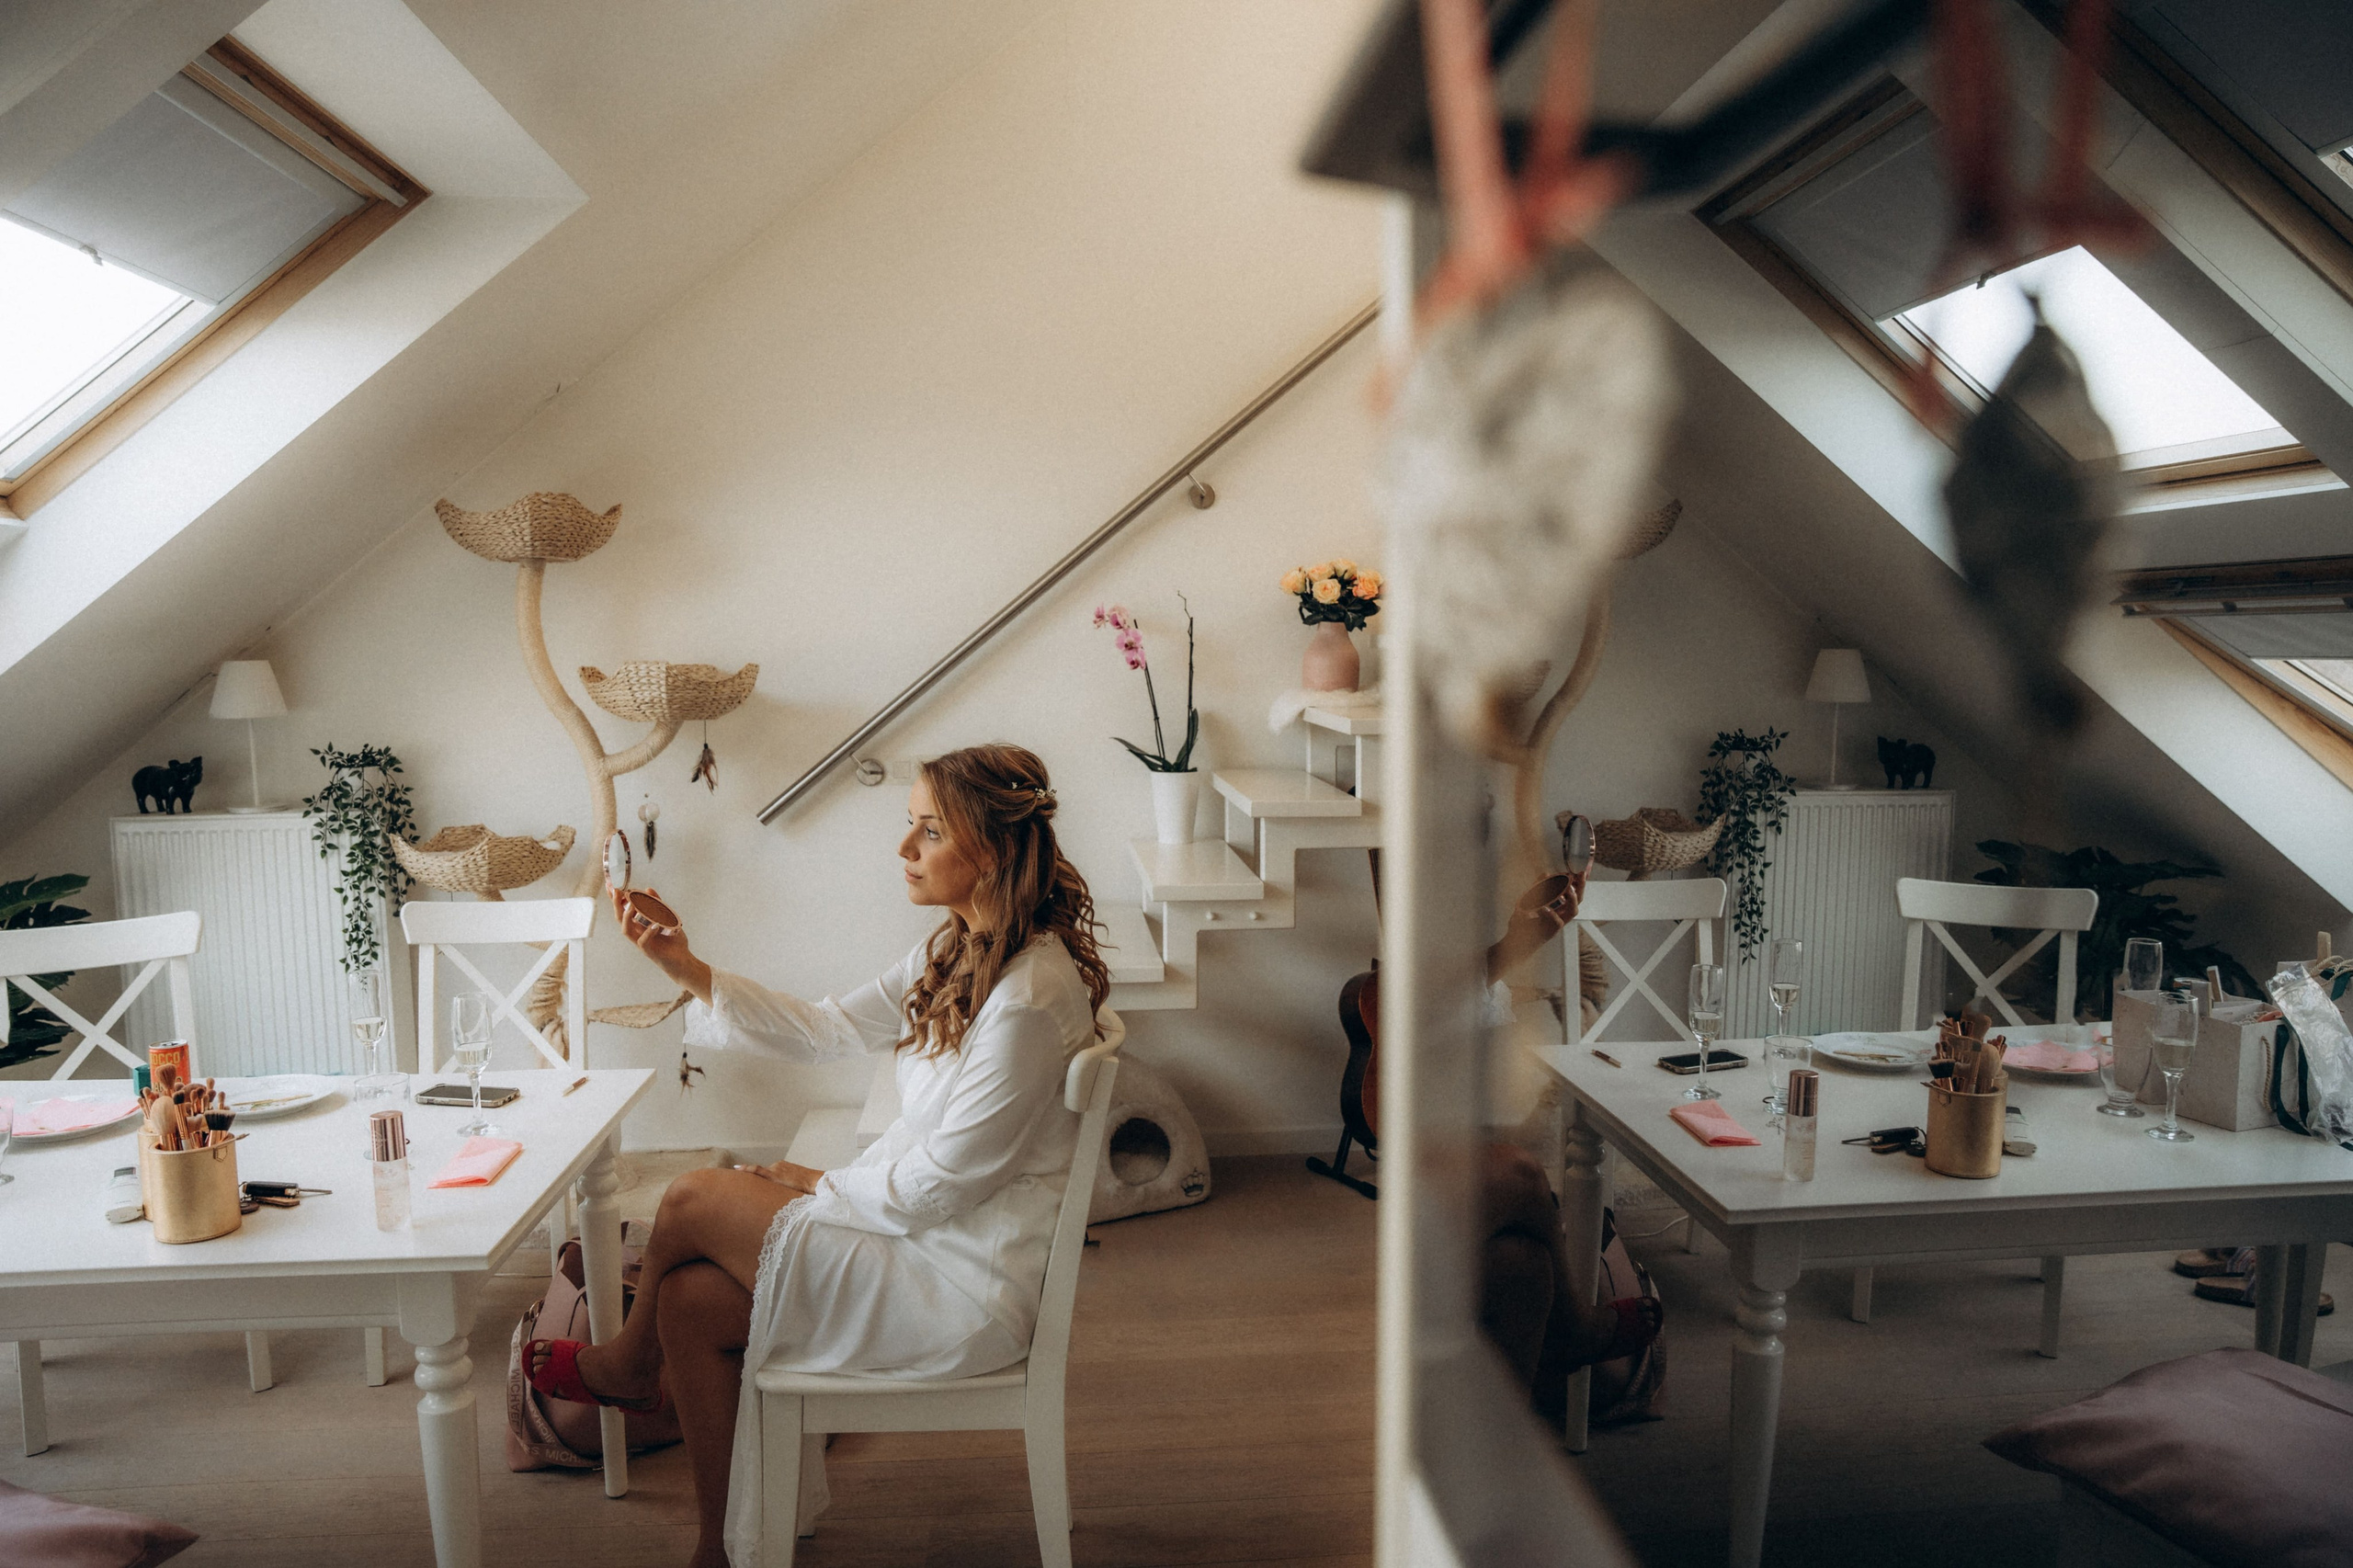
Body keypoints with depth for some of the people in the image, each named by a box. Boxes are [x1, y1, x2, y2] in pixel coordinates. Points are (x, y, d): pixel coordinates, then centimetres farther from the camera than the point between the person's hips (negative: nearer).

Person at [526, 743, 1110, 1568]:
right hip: (928, 1229, 9)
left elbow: (937, 1186, -21)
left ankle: (627, 1364, 27)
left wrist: (817, 1186, -4)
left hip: (967, 1288, -9)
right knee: (691, 1300, 0)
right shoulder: (961, 951, 4)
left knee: (693, 1201, -5)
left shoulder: (1028, 1002, -27)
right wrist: (691, 970, 1)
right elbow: (828, 1030, 9)